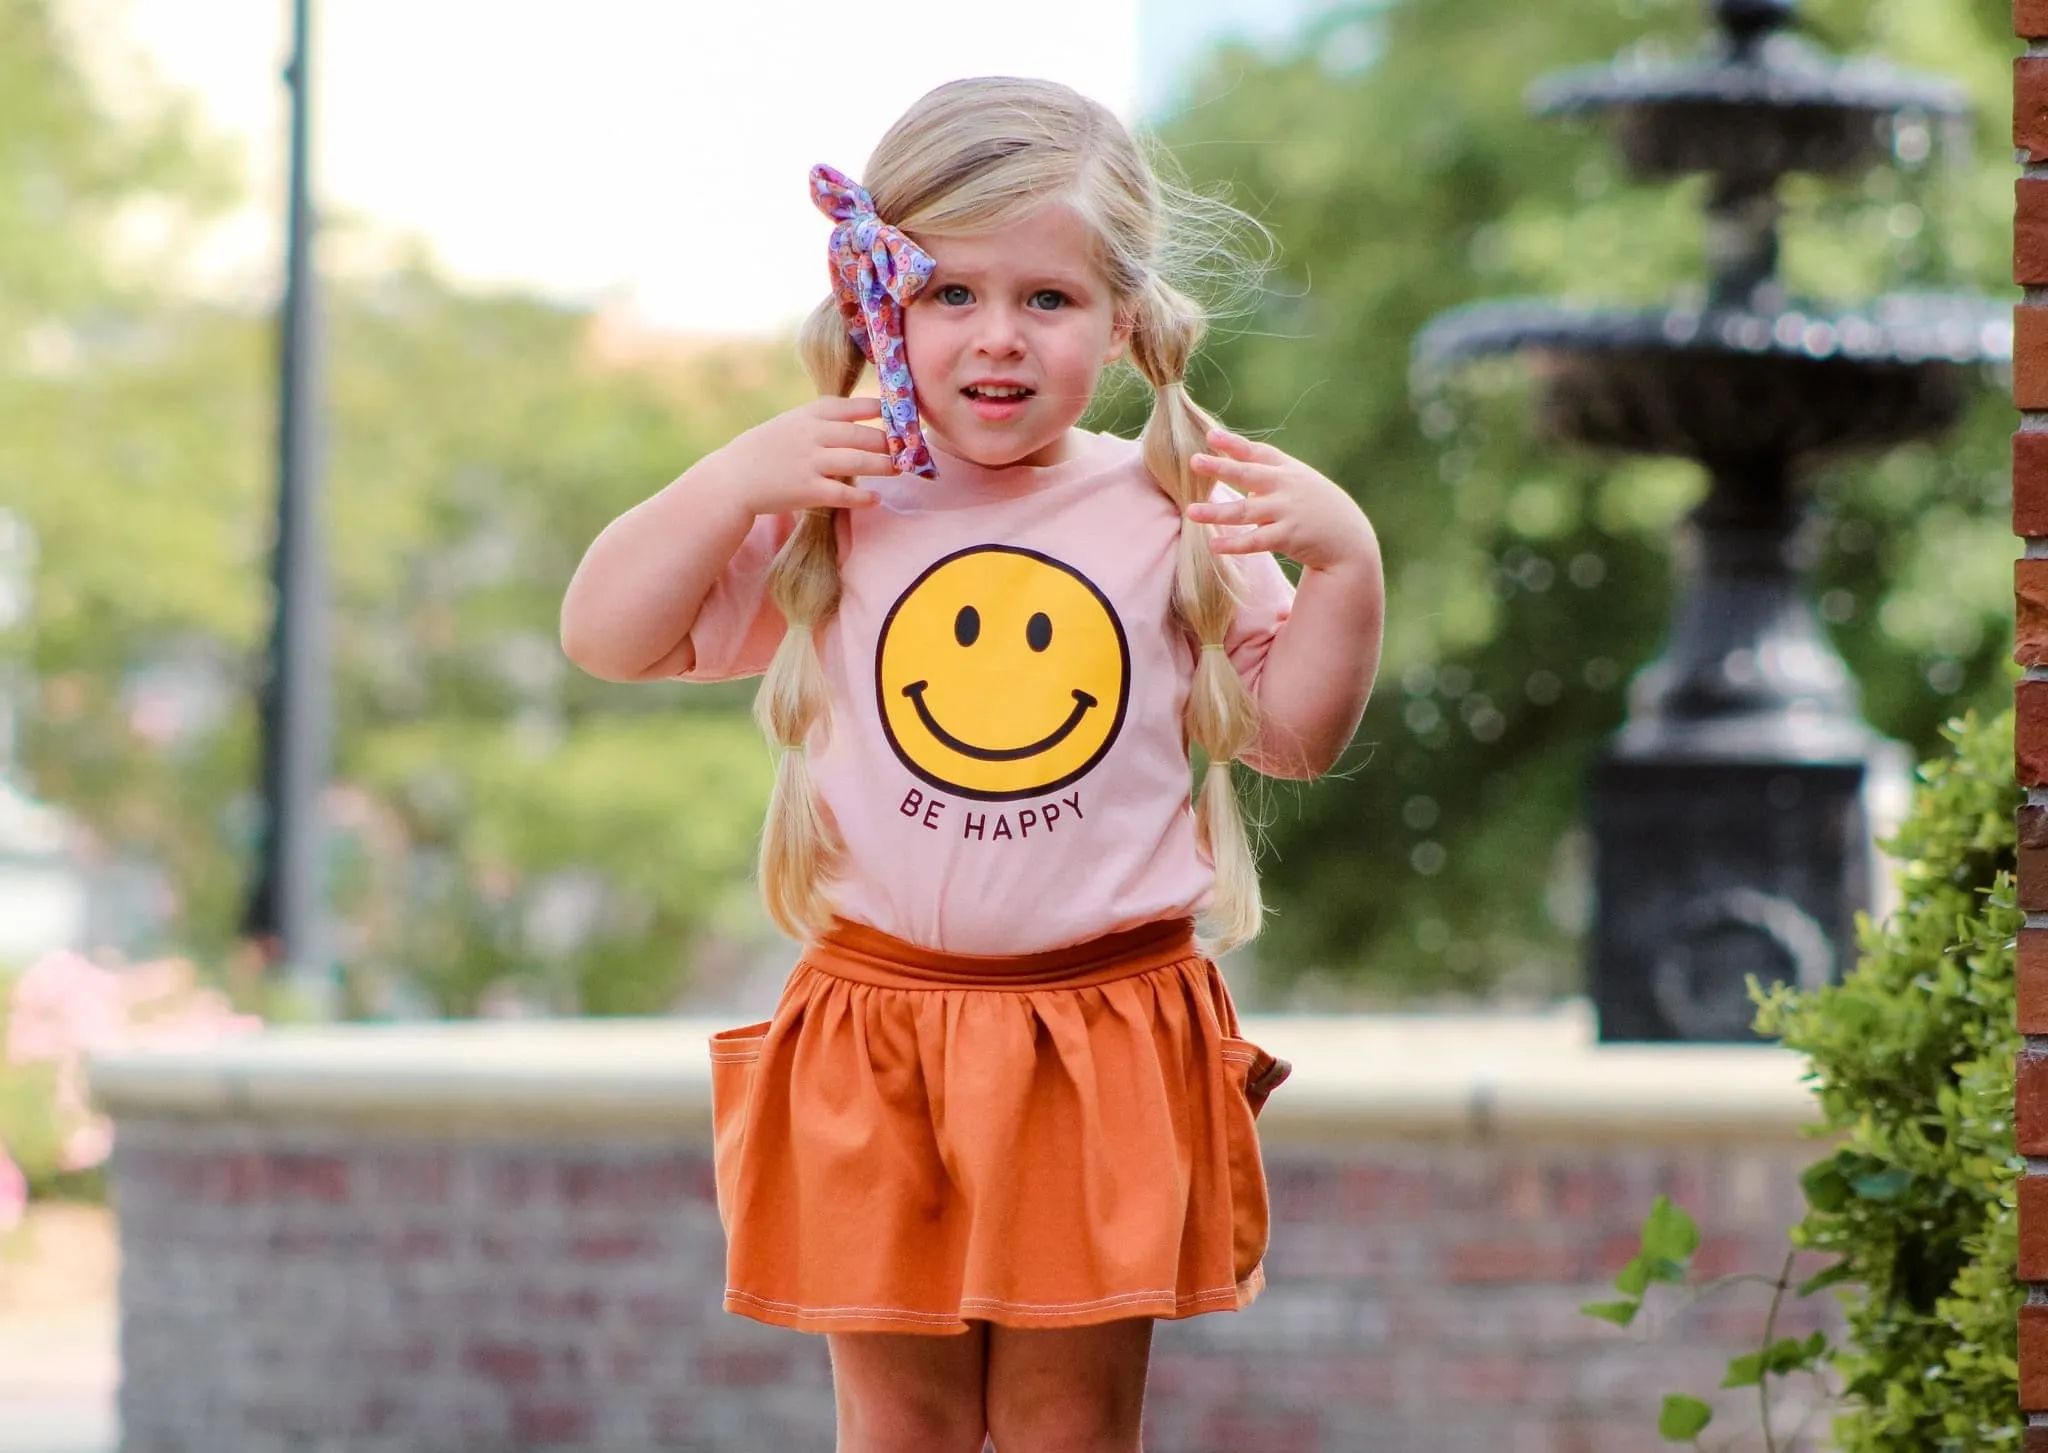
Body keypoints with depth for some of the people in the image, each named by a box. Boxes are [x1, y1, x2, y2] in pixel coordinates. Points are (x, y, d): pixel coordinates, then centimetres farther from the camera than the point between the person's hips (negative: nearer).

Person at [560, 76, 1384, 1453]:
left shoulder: (1175, 517, 0)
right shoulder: (833, 508, -2)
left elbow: (1293, 730, 7)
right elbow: (604, 638, -1)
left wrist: (1345, 560, -9)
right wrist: (733, 482, -13)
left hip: (1106, 1045, 0)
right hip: (878, 1040, 0)